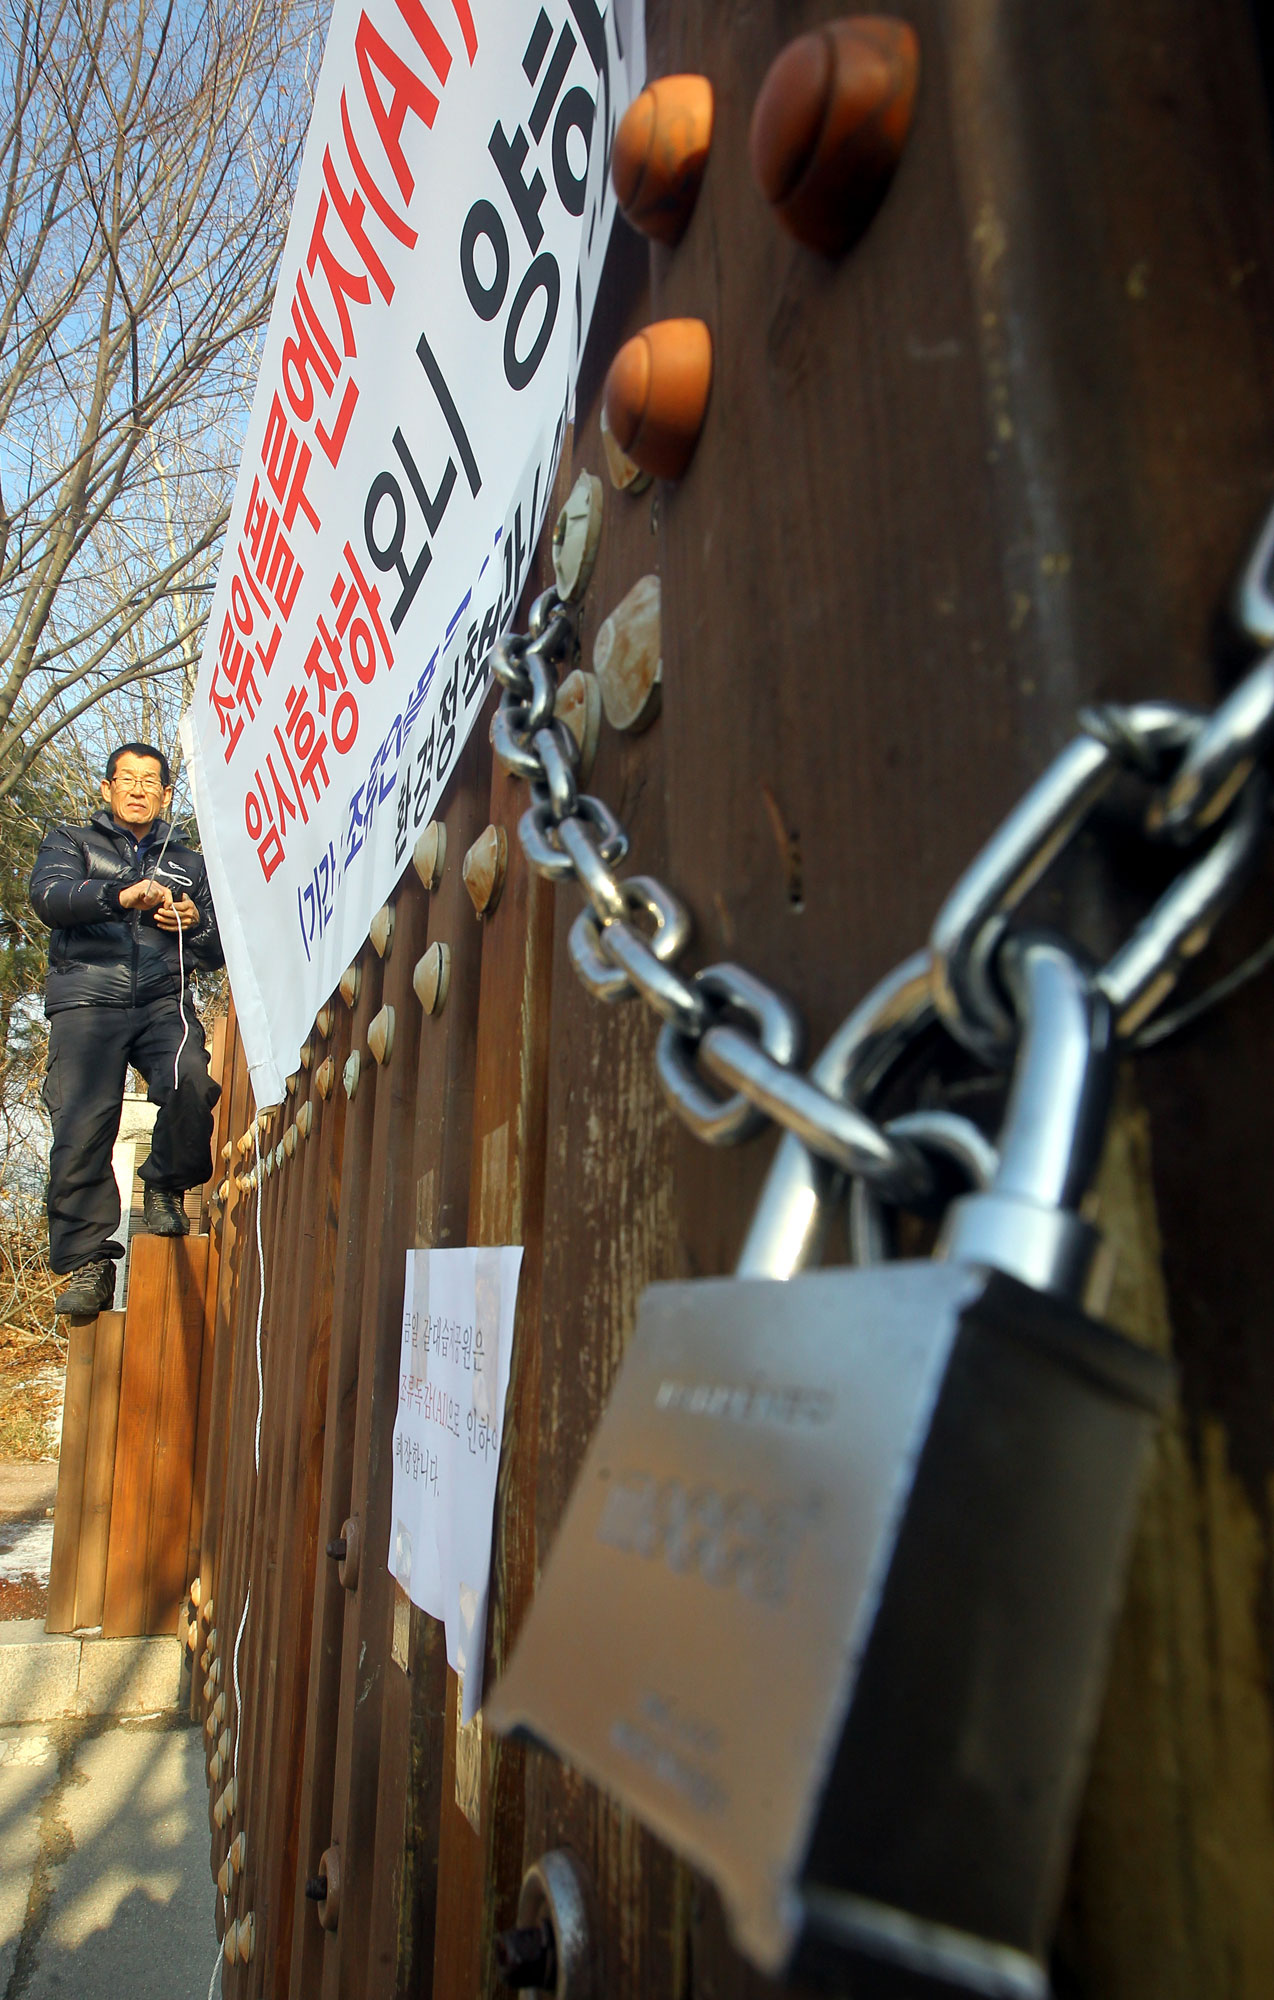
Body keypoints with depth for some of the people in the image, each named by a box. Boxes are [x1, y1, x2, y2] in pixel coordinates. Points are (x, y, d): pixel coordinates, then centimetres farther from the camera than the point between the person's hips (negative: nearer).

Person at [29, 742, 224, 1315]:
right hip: (87, 1000, -1)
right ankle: (88, 1262, -7)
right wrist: (119, 896, -22)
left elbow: (219, 954, 26)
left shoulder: (189, 864, 28)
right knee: (81, 1125, -16)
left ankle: (165, 1187, -2)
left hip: (164, 1001, 1)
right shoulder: (70, 842, 21)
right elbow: (48, 896, -2)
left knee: (193, 1086, -28)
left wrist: (196, 924, 2)